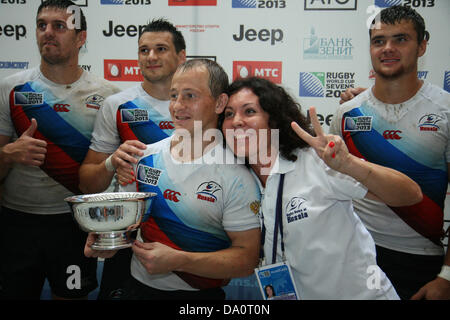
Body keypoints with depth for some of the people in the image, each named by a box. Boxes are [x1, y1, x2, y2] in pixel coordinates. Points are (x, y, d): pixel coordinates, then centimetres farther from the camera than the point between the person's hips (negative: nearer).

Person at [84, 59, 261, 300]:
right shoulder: (145, 157, -3)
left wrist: (177, 261, -26)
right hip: (138, 287, 4)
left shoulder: (236, 178, -17)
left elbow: (247, 258, -18)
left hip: (199, 293, -4)